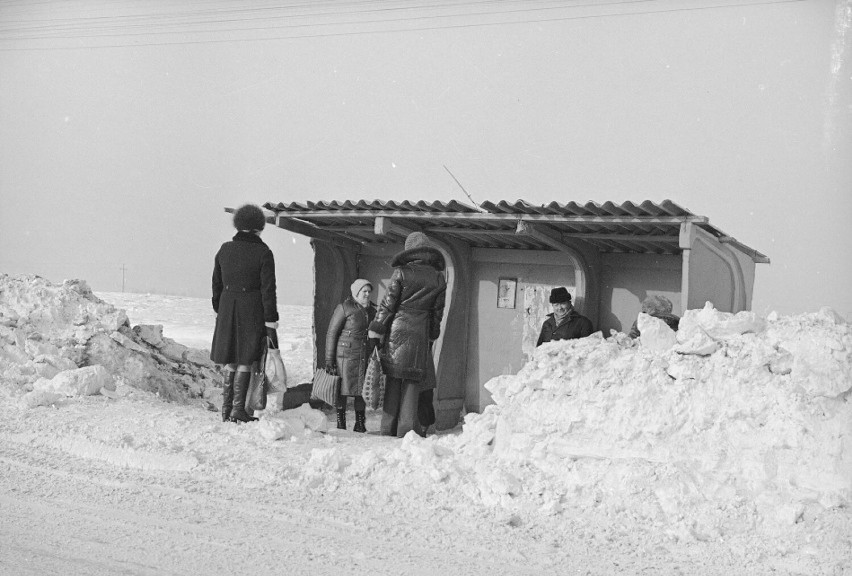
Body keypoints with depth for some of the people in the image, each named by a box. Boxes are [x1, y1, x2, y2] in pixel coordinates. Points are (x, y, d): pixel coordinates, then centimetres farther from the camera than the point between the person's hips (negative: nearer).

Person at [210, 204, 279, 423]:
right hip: (252, 310, -4)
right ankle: (238, 409, 1)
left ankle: (226, 409, 14)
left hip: (227, 308, 4)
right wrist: (271, 321, -7)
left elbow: (216, 284, 12)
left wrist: (219, 311, 23)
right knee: (245, 361, 2)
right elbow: (268, 289, -9)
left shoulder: (225, 249, 6)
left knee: (230, 361, 12)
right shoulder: (263, 253, -7)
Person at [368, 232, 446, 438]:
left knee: (393, 380, 5)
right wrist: (432, 335, 20)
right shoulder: (438, 279, 5)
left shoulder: (401, 273, -4)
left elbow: (387, 303, -4)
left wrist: (375, 329, 5)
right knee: (413, 382, 6)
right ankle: (407, 429, 5)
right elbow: (437, 311, 9)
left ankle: (389, 428, 7)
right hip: (420, 334, 2)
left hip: (397, 329, -2)